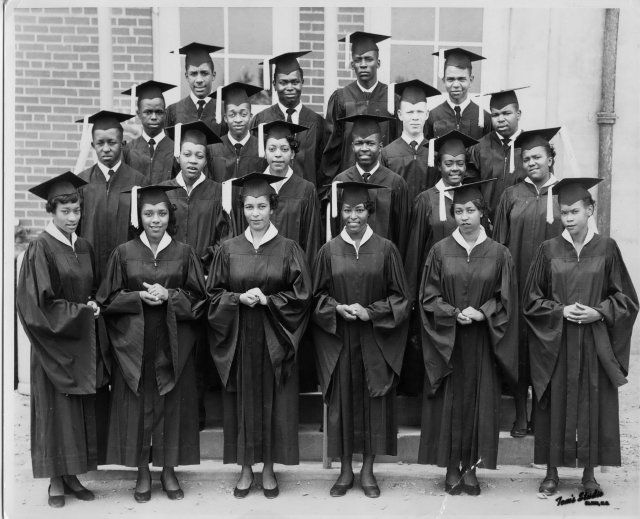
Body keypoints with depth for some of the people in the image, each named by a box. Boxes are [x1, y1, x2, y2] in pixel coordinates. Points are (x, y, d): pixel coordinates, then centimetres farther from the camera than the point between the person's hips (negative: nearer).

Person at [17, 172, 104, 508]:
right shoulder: (41, 249, -10)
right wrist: (79, 311, -13)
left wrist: (94, 307, -2)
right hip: (54, 344, -6)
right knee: (56, 410, 1)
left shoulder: (84, 247, 9)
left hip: (82, 342, 6)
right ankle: (56, 481, 13)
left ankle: (72, 475, 19)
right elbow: (39, 303, -14)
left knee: (81, 412, 8)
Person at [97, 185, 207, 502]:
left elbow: (199, 297, 2)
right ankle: (143, 474, 17)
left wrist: (169, 296, -14)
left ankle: (169, 471, 18)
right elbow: (108, 298, 3)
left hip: (172, 344, 0)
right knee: (138, 405, 3)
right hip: (134, 344, 0)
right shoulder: (124, 253, 3)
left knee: (172, 404, 4)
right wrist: (139, 297, -13)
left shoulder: (183, 253, 4)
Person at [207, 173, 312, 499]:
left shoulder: (288, 249, -1)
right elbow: (213, 293, 4)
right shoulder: (229, 249, 3)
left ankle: (269, 469, 20)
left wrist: (267, 300, -15)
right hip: (238, 339, 1)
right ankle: (245, 469, 21)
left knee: (273, 401, 5)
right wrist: (240, 298, -14)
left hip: (274, 340, -1)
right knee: (242, 401, 6)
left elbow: (301, 295, -2)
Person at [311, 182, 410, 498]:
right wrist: (337, 308, -13)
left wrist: (371, 311, -13)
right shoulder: (329, 251, 3)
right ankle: (345, 470, 19)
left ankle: (368, 470, 19)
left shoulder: (386, 250, 0)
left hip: (374, 340, -1)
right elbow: (318, 295, 6)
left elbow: (399, 296, 1)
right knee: (341, 400, 5)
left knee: (373, 400, 4)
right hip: (338, 339, 1)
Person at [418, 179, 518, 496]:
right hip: (446, 342, 0)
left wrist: (480, 313, -15)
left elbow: (506, 300, 1)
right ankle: (451, 467, 16)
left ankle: (470, 467, 17)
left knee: (479, 401, 4)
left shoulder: (498, 254, 1)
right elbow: (428, 297, -1)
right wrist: (454, 314, -15)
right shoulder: (440, 251, 0)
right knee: (448, 402, 3)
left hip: (482, 343, 0)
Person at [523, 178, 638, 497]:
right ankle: (552, 472, 16)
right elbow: (531, 300, 4)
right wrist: (561, 310, -11)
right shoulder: (548, 250, 1)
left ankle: (589, 474, 18)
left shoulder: (606, 248, 1)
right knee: (555, 405, 3)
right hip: (555, 343, 0)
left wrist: (598, 312, -11)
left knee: (593, 405, 4)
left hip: (595, 344, 0)